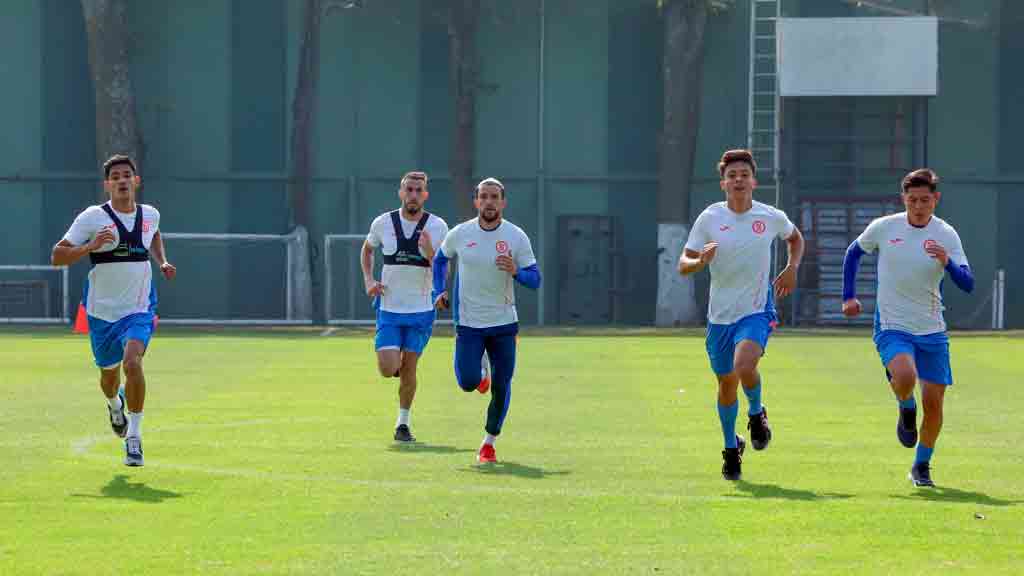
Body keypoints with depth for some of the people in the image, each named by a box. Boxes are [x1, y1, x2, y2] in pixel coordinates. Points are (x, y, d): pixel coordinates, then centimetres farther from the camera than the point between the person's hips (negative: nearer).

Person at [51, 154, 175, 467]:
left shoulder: (150, 215, 3)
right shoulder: (92, 217, -9)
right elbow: (57, 256, -10)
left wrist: (162, 262, 12)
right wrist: (91, 246, -25)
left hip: (139, 310, 0)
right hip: (102, 311, 0)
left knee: (132, 362, -24)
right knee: (109, 374, 14)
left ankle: (134, 437, -15)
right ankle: (115, 404, 53)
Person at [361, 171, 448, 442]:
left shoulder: (437, 227, -5)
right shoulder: (383, 223, -3)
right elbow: (367, 249, 18)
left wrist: (429, 252, -25)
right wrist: (368, 280, 3)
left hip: (421, 309, 0)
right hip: (388, 308, 0)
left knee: (409, 371, 3)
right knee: (388, 369, -12)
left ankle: (403, 423, 20)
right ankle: (395, 360, 25)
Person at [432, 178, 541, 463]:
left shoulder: (517, 236, -6)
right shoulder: (460, 234, -4)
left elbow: (535, 280, -4)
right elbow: (440, 259, 17)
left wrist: (516, 271, -24)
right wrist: (440, 291, 4)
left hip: (504, 322, 0)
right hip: (468, 322, 0)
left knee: (501, 386, -2)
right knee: (468, 383, -12)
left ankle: (489, 443, 16)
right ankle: (477, 375, 27)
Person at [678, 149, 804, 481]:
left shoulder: (771, 217, -2)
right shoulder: (709, 219, -5)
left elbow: (795, 238, 21)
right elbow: (683, 265, -5)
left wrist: (792, 269, 4)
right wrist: (701, 261, -27)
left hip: (757, 310, -2)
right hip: (720, 314, 2)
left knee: (745, 366, -28)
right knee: (726, 384, 10)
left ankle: (757, 413, 4)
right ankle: (731, 448, 33)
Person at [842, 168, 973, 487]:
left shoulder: (946, 235, -6)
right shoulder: (883, 227, -6)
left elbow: (968, 284, -13)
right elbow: (853, 253, 14)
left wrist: (948, 263, -33)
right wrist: (848, 296, 9)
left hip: (932, 330, 2)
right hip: (891, 327, -2)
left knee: (933, 403, 2)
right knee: (905, 377, -31)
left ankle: (922, 466, 23)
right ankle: (906, 410, 5)